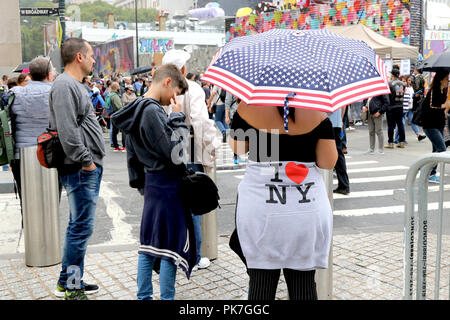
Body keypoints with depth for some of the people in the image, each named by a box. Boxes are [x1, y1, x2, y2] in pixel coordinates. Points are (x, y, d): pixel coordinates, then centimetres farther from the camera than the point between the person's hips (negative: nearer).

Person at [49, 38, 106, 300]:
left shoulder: (76, 85, 19)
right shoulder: (65, 86, -14)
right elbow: (67, 131, -23)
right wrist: (86, 160, -18)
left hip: (89, 168, 11)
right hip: (81, 170, -11)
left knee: (79, 225, 16)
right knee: (82, 227, -5)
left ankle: (68, 282, 28)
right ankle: (71, 288, 6)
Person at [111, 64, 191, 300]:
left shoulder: (136, 110, 11)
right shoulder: (152, 112, -19)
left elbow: (132, 155, 18)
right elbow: (175, 154, -21)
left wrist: (140, 185, 24)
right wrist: (177, 118, -14)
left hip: (152, 182, 10)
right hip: (168, 185, -10)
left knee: (149, 243, 15)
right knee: (171, 246, 1)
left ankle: (143, 296, 25)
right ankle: (167, 298, 9)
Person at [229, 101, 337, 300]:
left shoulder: (248, 107, -7)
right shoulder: (316, 111, -5)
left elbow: (237, 148, 9)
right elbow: (329, 162, -3)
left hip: (259, 208, 0)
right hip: (308, 207, 1)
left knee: (261, 281, 10)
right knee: (303, 282, 11)